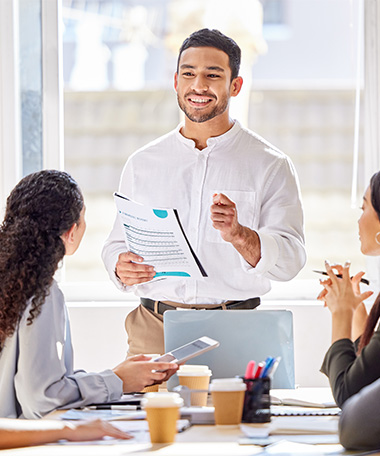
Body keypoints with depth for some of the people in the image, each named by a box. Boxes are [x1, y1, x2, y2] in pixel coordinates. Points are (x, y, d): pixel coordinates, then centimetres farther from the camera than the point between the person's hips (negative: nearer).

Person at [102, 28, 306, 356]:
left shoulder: (270, 165, 5)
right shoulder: (142, 164, 14)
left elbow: (289, 261, -3)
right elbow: (118, 243, 18)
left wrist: (237, 234, -21)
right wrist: (122, 268, -5)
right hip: (154, 329, 2)